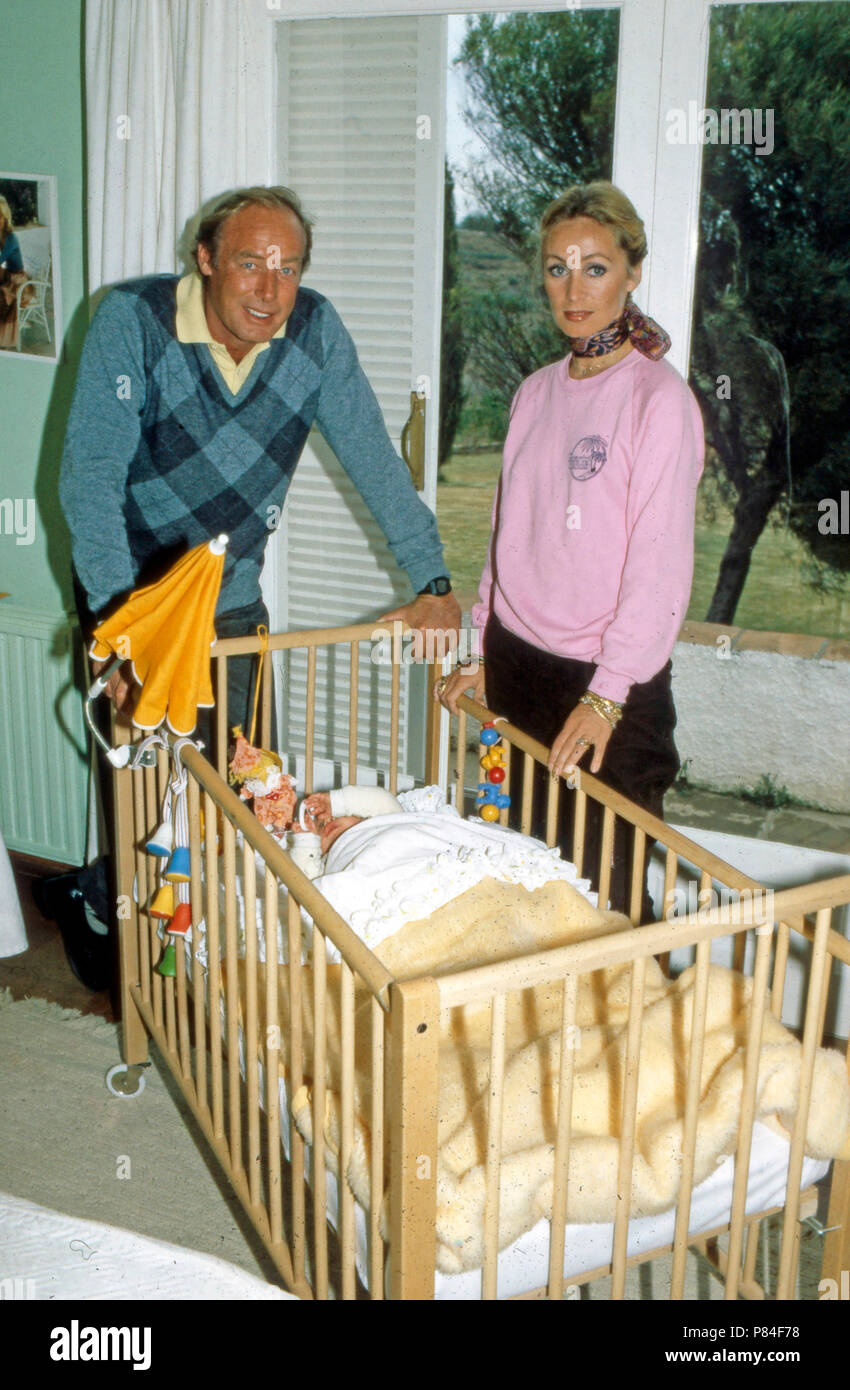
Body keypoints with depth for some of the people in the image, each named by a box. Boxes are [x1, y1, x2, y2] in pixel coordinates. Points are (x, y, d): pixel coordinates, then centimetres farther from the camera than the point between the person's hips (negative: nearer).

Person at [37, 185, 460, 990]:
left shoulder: (316, 330, -10)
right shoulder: (131, 321, -19)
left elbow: (371, 458, -7)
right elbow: (90, 476, -23)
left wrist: (430, 579, -14)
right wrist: (116, 615, -34)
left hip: (234, 595, 4)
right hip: (132, 586, -4)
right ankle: (93, 901, 24)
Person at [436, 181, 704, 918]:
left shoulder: (659, 399, -9)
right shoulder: (536, 392, 11)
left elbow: (661, 568, -15)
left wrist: (605, 696, -20)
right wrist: (483, 653, 15)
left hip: (608, 688, -6)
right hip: (516, 665, 6)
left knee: (605, 887, -1)